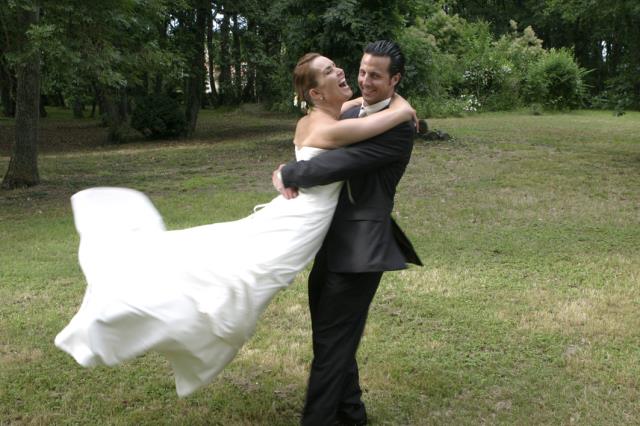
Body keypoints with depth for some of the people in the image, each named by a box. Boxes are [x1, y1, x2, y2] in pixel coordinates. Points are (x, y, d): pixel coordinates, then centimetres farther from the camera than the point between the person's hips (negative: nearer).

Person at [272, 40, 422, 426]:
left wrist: (288, 174, -9)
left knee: (332, 338, -3)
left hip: (360, 246, -9)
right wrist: (295, 178, -5)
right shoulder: (351, 113, 12)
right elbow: (319, 150, 18)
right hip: (333, 239, 9)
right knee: (331, 332, 18)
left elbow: (342, 163, -23)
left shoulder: (399, 129, -15)